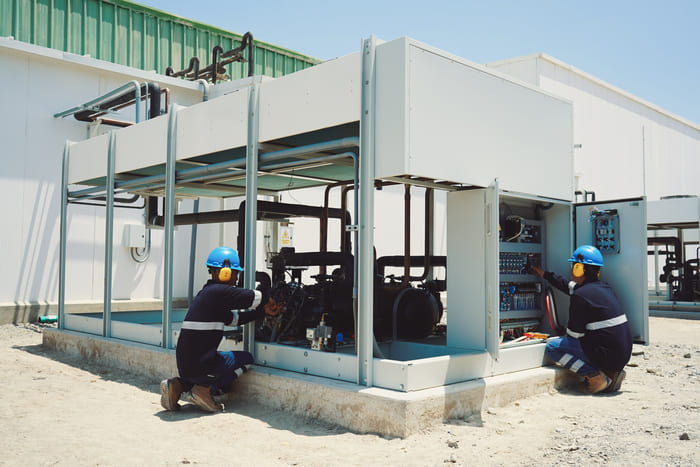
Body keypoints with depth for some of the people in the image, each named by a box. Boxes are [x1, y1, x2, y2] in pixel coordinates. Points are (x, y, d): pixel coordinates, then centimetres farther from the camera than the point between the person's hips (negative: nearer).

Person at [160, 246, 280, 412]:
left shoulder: (207, 293, 18)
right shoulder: (220, 291, -13)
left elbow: (234, 318, 24)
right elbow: (256, 297, -9)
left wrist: (264, 310, 23)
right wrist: (268, 300, 14)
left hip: (184, 365, 9)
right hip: (199, 365, -9)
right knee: (246, 358, 11)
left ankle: (178, 385, 11)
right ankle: (205, 390, -1)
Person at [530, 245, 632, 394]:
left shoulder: (580, 296, -15)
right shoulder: (604, 287, 12)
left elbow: (574, 333, -9)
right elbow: (570, 287, 30)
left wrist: (564, 331, 14)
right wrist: (545, 274, 38)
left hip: (608, 356, -9)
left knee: (551, 347, -2)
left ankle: (595, 376, -9)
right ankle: (611, 373, 12)